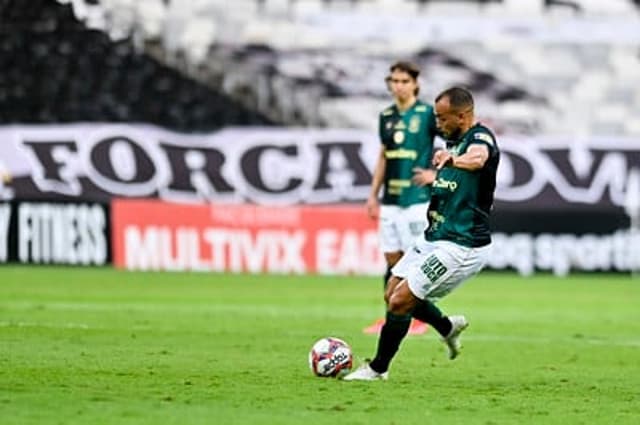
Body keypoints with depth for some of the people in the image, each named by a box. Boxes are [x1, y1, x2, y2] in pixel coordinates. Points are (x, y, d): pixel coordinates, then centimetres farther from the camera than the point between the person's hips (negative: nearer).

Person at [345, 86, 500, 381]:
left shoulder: (480, 138, -18)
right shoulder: (454, 140, 12)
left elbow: (477, 159, -45)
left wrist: (449, 159, -61)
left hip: (462, 247, -10)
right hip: (436, 237, 10)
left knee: (400, 302, -10)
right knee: (393, 295, 14)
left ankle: (378, 368, 7)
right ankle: (448, 327, 35)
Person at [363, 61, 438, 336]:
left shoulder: (427, 114, -5)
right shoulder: (386, 116, 13)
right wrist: (373, 194, 18)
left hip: (416, 197, -6)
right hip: (390, 199, 6)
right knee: (392, 259, 7)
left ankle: (419, 319, 3)